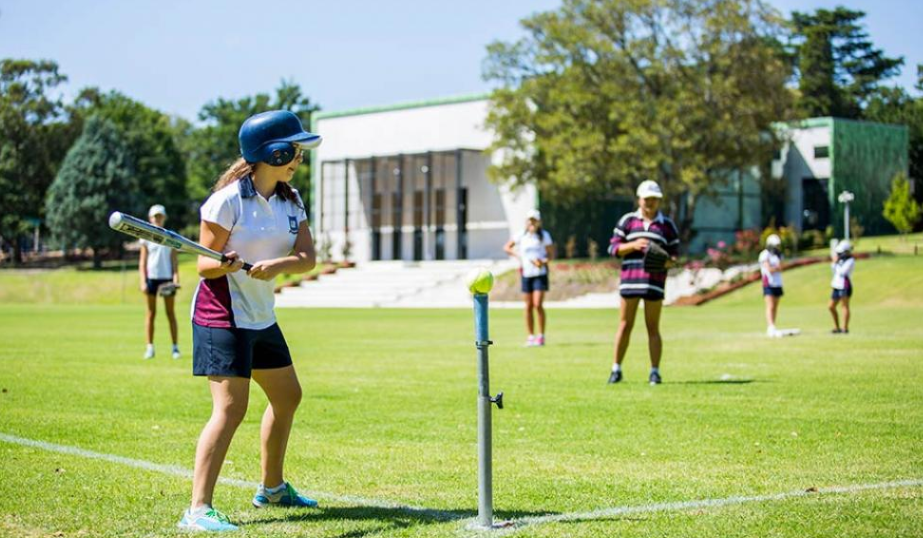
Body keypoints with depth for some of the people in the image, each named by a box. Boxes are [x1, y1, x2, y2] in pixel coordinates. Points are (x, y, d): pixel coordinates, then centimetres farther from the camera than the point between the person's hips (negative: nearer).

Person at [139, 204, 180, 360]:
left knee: (170, 313, 2)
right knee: (151, 313, 2)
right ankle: (150, 347, 5)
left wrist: (176, 277, -7)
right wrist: (143, 281, -4)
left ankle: (175, 347, 3)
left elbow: (174, 260, 5)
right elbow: (142, 262, 5)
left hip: (167, 277, 0)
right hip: (151, 277, 0)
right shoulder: (146, 237, 6)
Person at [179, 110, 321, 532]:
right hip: (222, 314, -9)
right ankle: (198, 509, -19)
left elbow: (307, 257, -5)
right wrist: (225, 264, -37)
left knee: (287, 396, 19)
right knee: (230, 408, -18)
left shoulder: (290, 201, 6)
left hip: (262, 316, 9)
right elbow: (205, 265, -15)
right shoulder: (228, 200, -16)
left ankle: (272, 488, 37)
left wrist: (277, 265, -25)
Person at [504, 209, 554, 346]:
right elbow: (507, 247, 14)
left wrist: (544, 261, -17)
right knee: (528, 306, 3)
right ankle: (531, 336, 12)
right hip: (526, 274, 3)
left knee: (538, 304, -12)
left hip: (540, 273, -3)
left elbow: (551, 254, 2)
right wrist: (518, 255, 0)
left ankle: (541, 335, -3)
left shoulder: (544, 235, 0)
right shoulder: (521, 236, 4)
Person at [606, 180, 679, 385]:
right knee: (625, 326, 3)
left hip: (655, 282, 0)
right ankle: (616, 369, 11)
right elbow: (613, 248, 4)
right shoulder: (627, 220, 8)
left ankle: (655, 371, 5)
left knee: (653, 328, 2)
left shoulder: (667, 225, 10)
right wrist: (633, 245, -13)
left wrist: (669, 261, -12)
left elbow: (675, 253, 11)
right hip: (630, 280, 0)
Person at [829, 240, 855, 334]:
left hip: (844, 287, -9)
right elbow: (835, 272, 21)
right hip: (837, 286, 9)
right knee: (831, 306, 10)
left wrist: (836, 262, -11)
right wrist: (833, 263, 8)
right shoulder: (841, 259, 15)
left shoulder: (850, 261, -11)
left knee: (845, 306, -8)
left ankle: (845, 328, -8)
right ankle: (837, 327, 18)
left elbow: (842, 272, -19)